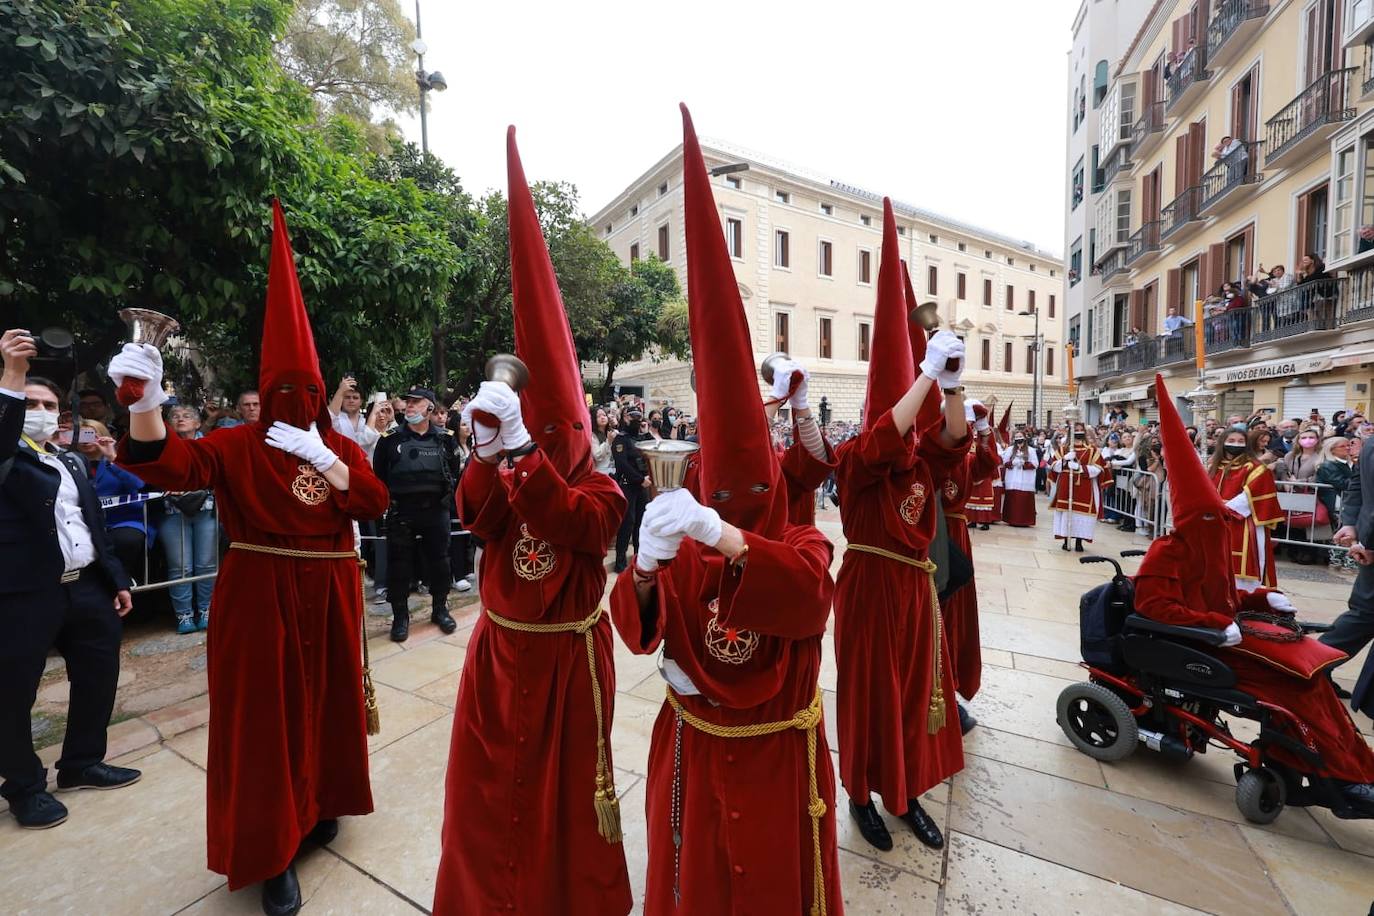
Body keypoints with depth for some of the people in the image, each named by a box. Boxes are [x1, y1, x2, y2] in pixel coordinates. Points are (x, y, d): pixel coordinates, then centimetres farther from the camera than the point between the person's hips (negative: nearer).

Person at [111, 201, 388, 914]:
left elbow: (374, 503, -6)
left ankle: (318, 805, 36)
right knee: (264, 713, 3)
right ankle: (273, 849, 19)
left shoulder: (340, 445, 6)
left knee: (326, 701, 13)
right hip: (261, 594, -2)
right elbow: (173, 466, -20)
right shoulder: (240, 445, -2)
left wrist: (322, 458, -16)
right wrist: (146, 405, -37)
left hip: (328, 593, 3)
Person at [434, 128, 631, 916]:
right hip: (500, 649, 5)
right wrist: (489, 453, -32)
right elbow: (479, 519, -16)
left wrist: (521, 453, -39)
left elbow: (573, 527, -33)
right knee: (492, 778, 20)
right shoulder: (514, 478, 1)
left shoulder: (600, 490, -14)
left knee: (566, 778, 14)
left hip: (567, 654, -4)